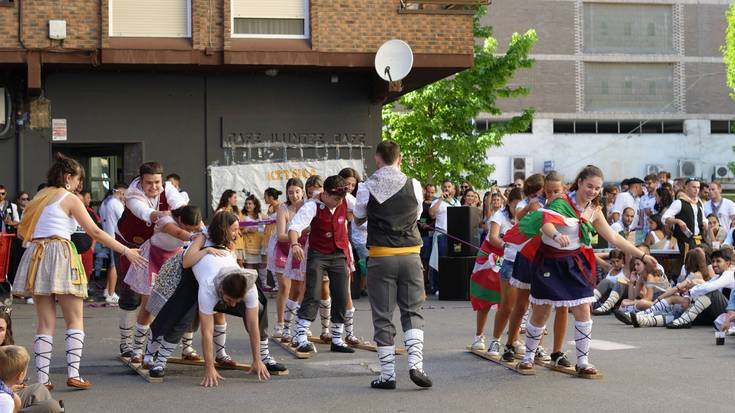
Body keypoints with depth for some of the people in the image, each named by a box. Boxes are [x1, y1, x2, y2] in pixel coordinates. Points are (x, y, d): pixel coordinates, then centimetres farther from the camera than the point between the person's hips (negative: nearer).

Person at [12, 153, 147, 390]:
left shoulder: (39, 198, 18)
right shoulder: (70, 199, 0)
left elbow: (22, 231, 16)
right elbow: (95, 232, -5)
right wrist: (125, 251, -1)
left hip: (35, 256, 6)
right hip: (61, 256, -6)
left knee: (45, 323, 7)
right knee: (75, 319, 2)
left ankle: (42, 379, 1)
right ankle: (73, 374, -8)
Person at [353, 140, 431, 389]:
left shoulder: (367, 188, -4)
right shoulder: (413, 185, -2)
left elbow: (358, 217, 12)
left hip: (381, 256, -1)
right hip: (410, 254, 1)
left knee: (382, 317, 5)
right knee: (412, 312, 11)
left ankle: (388, 374, 6)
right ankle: (416, 364, -6)